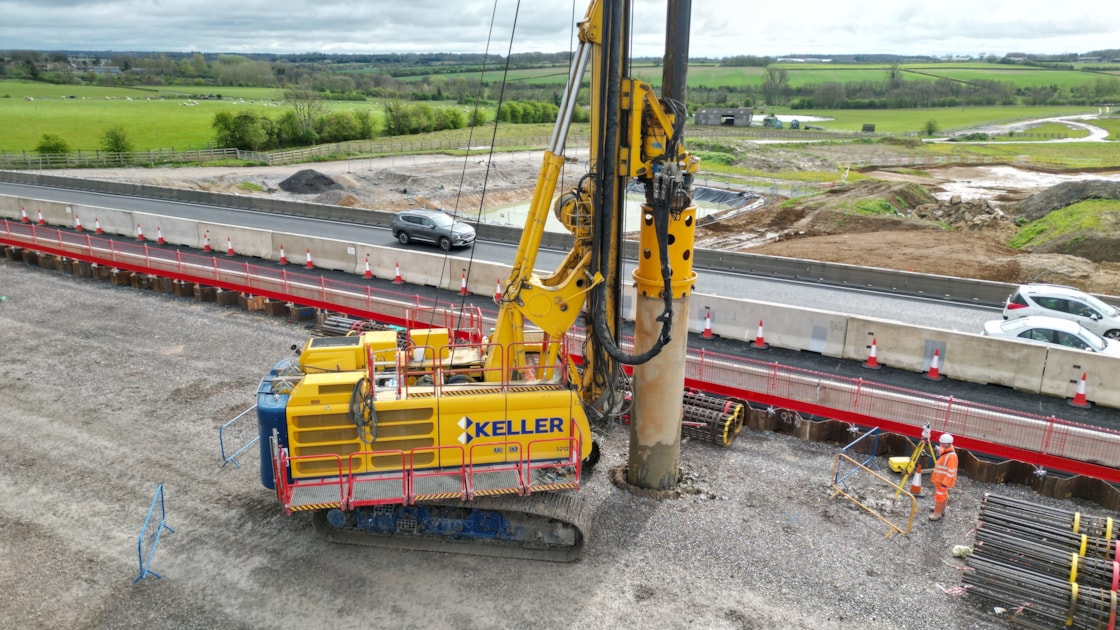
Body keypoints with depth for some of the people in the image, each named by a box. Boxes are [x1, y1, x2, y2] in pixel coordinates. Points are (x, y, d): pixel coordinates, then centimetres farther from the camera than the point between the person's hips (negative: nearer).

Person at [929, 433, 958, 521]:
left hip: (943, 480, -10)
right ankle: (941, 510, 36)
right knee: (943, 494, 22)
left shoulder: (951, 455, -28)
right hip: (939, 478, 10)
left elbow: (951, 471, -27)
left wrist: (945, 483, -25)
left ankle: (937, 514, 7)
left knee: (939, 495, -2)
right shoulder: (944, 450, -1)